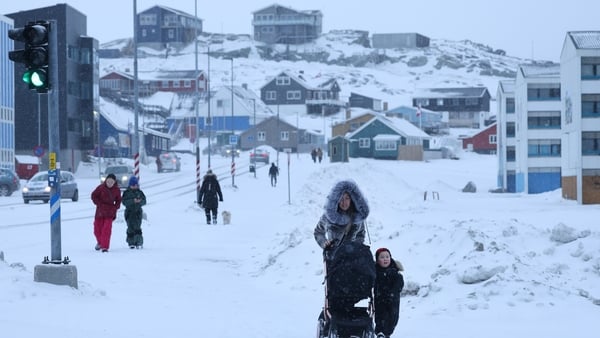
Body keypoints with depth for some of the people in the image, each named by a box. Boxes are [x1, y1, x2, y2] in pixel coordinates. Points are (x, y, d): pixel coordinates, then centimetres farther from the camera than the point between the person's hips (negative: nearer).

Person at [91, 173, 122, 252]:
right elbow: (94, 196, -2)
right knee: (97, 229, 8)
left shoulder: (117, 190, -4)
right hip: (100, 211, 1)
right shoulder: (101, 187, -10)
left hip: (110, 213, -1)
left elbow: (118, 201, 10)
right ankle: (100, 242, 36)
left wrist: (115, 208, -4)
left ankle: (105, 246, -10)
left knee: (107, 229, -14)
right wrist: (99, 204, -10)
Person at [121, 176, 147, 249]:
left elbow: (144, 201, 2)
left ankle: (139, 242, -2)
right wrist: (133, 201, -25)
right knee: (130, 228, -2)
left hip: (138, 212, 1)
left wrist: (140, 201, -21)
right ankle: (131, 243, 7)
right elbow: (124, 202, -12)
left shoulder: (140, 192, 7)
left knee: (137, 228, -8)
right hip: (129, 212, -1)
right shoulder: (126, 193, 1)